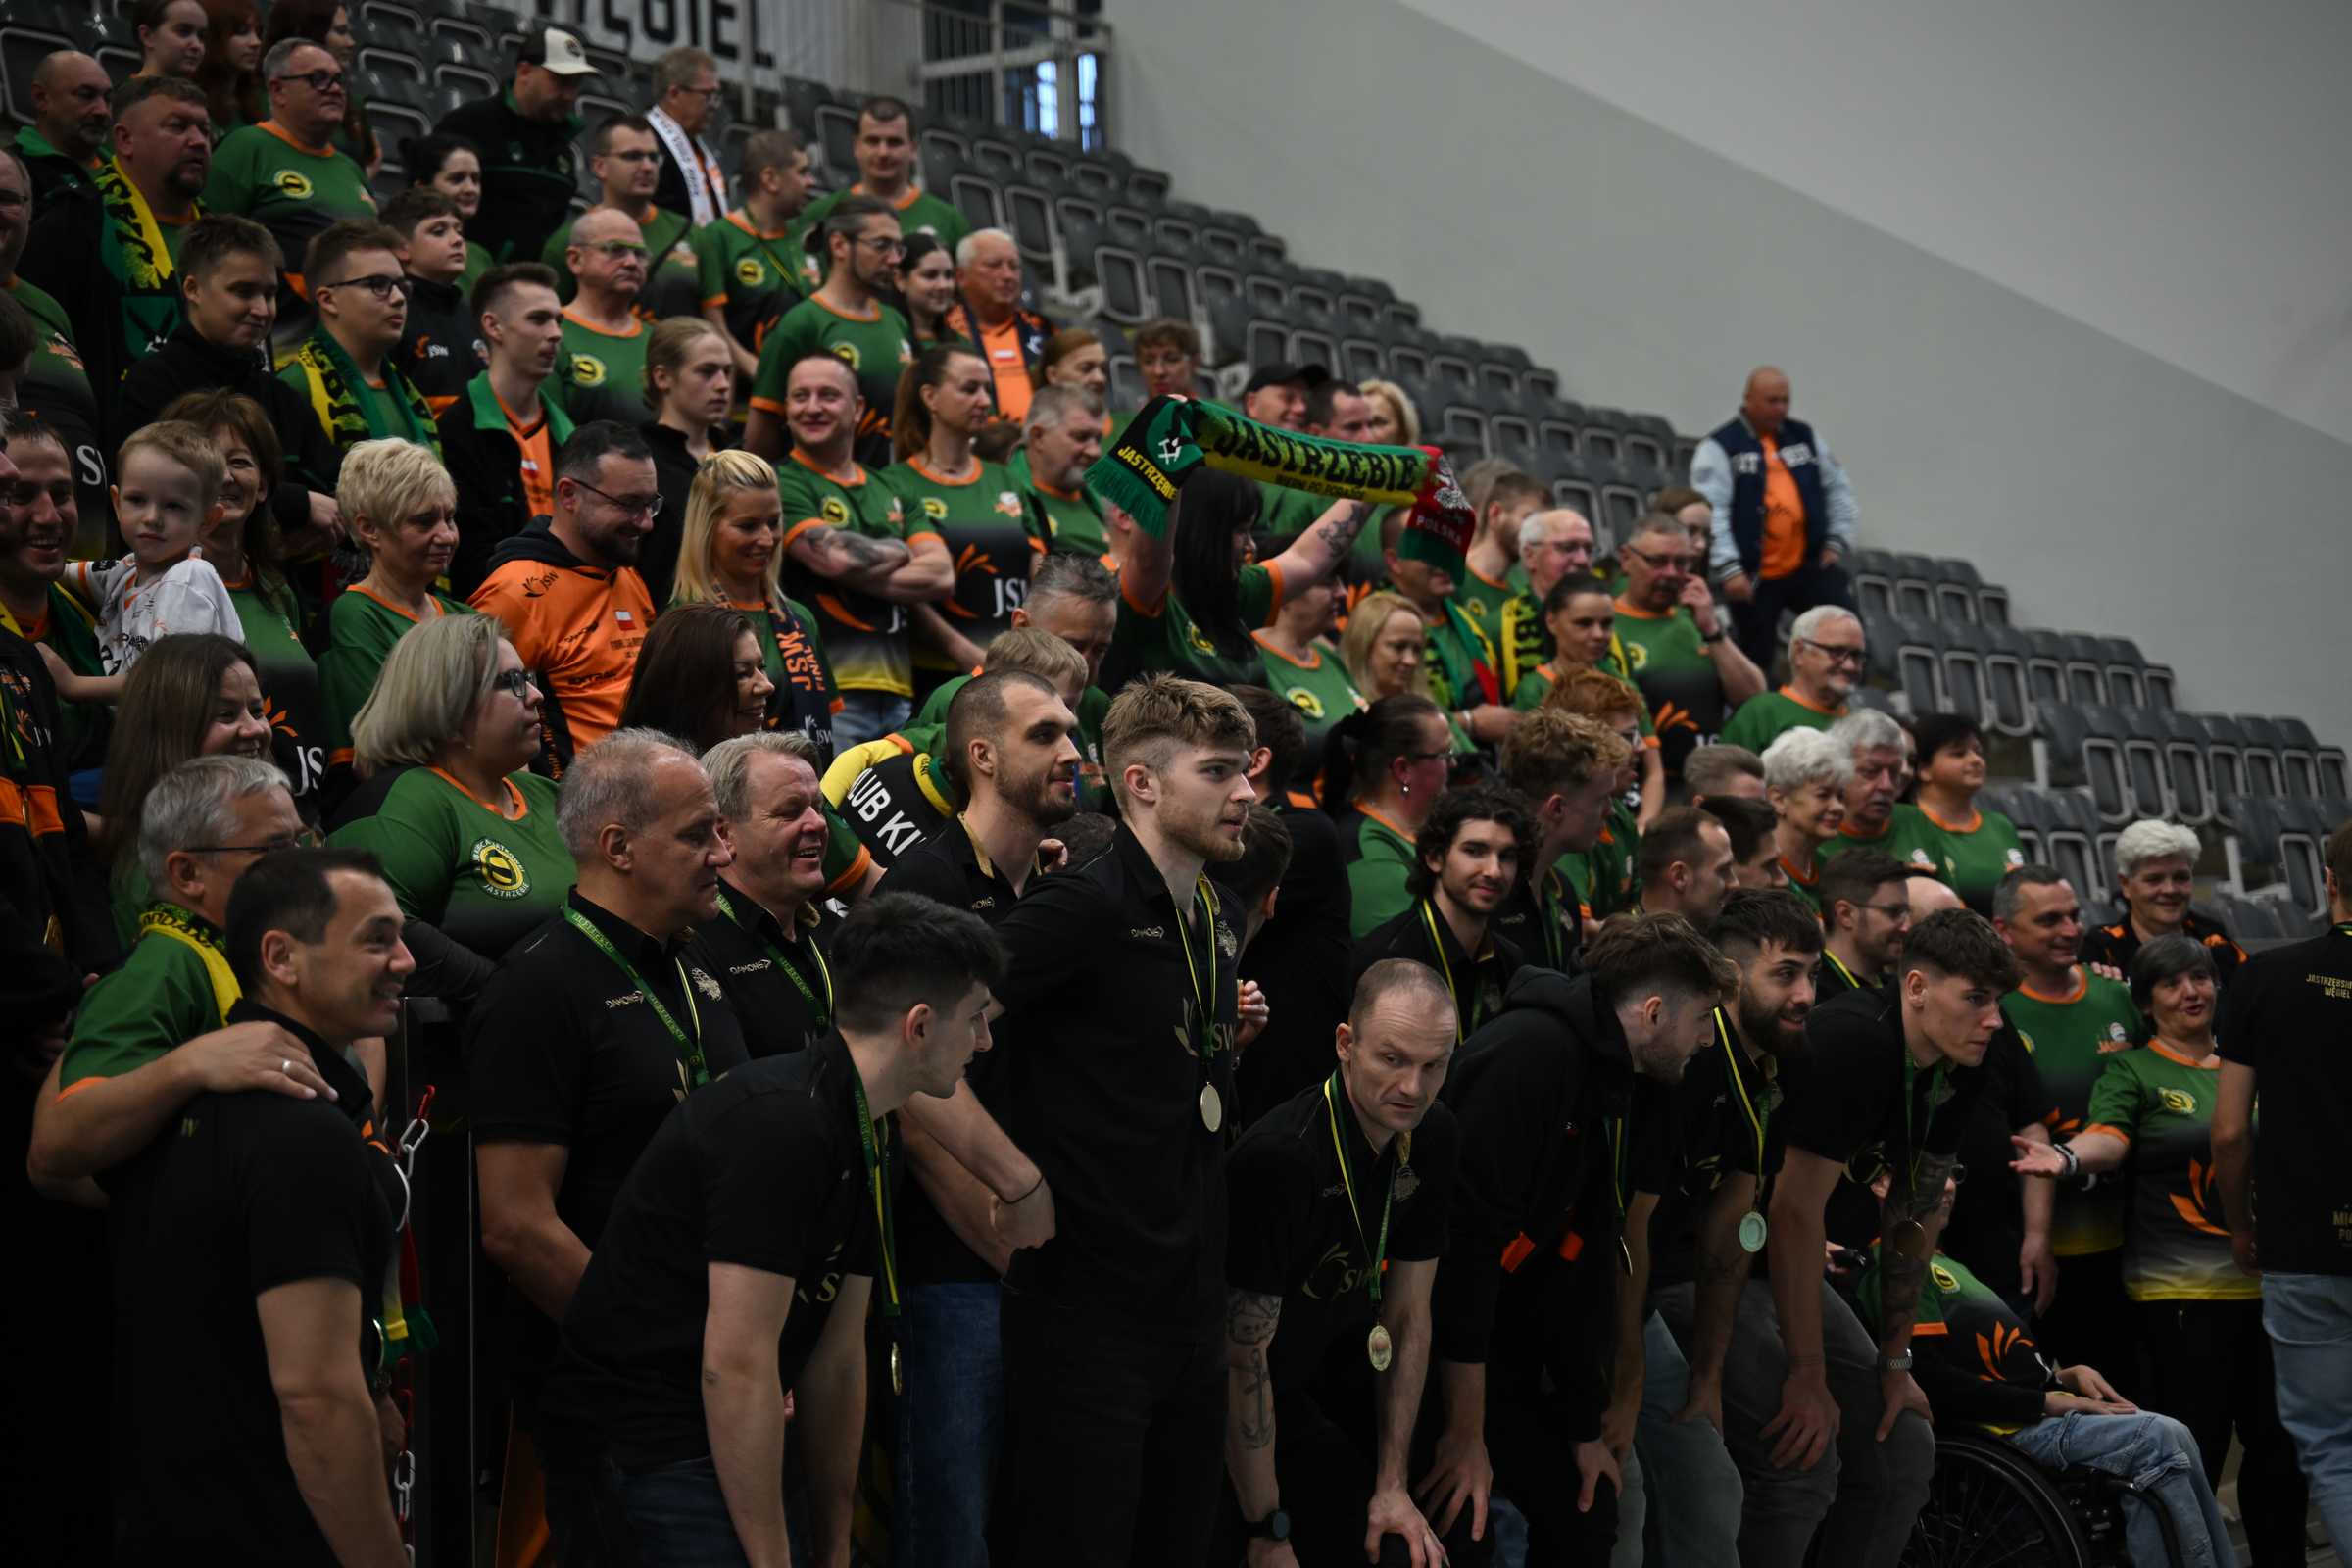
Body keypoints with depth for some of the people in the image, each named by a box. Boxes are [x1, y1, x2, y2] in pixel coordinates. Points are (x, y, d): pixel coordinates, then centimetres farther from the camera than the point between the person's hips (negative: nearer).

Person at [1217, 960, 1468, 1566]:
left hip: (1337, 1368, 7)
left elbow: (1408, 1316, 2)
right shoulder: (1280, 1158, -30)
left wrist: (1393, 1486, -2)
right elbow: (1244, 1359, -26)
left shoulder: (1432, 1139, -7)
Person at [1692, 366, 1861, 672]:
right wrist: (1728, 568, -21)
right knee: (1757, 660, 5)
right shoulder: (1720, 447, -6)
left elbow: (1838, 489, 17)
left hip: (1808, 566, 4)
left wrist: (1837, 541, 5)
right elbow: (1710, 512, -14)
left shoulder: (1804, 437, 11)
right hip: (1754, 576, -4)